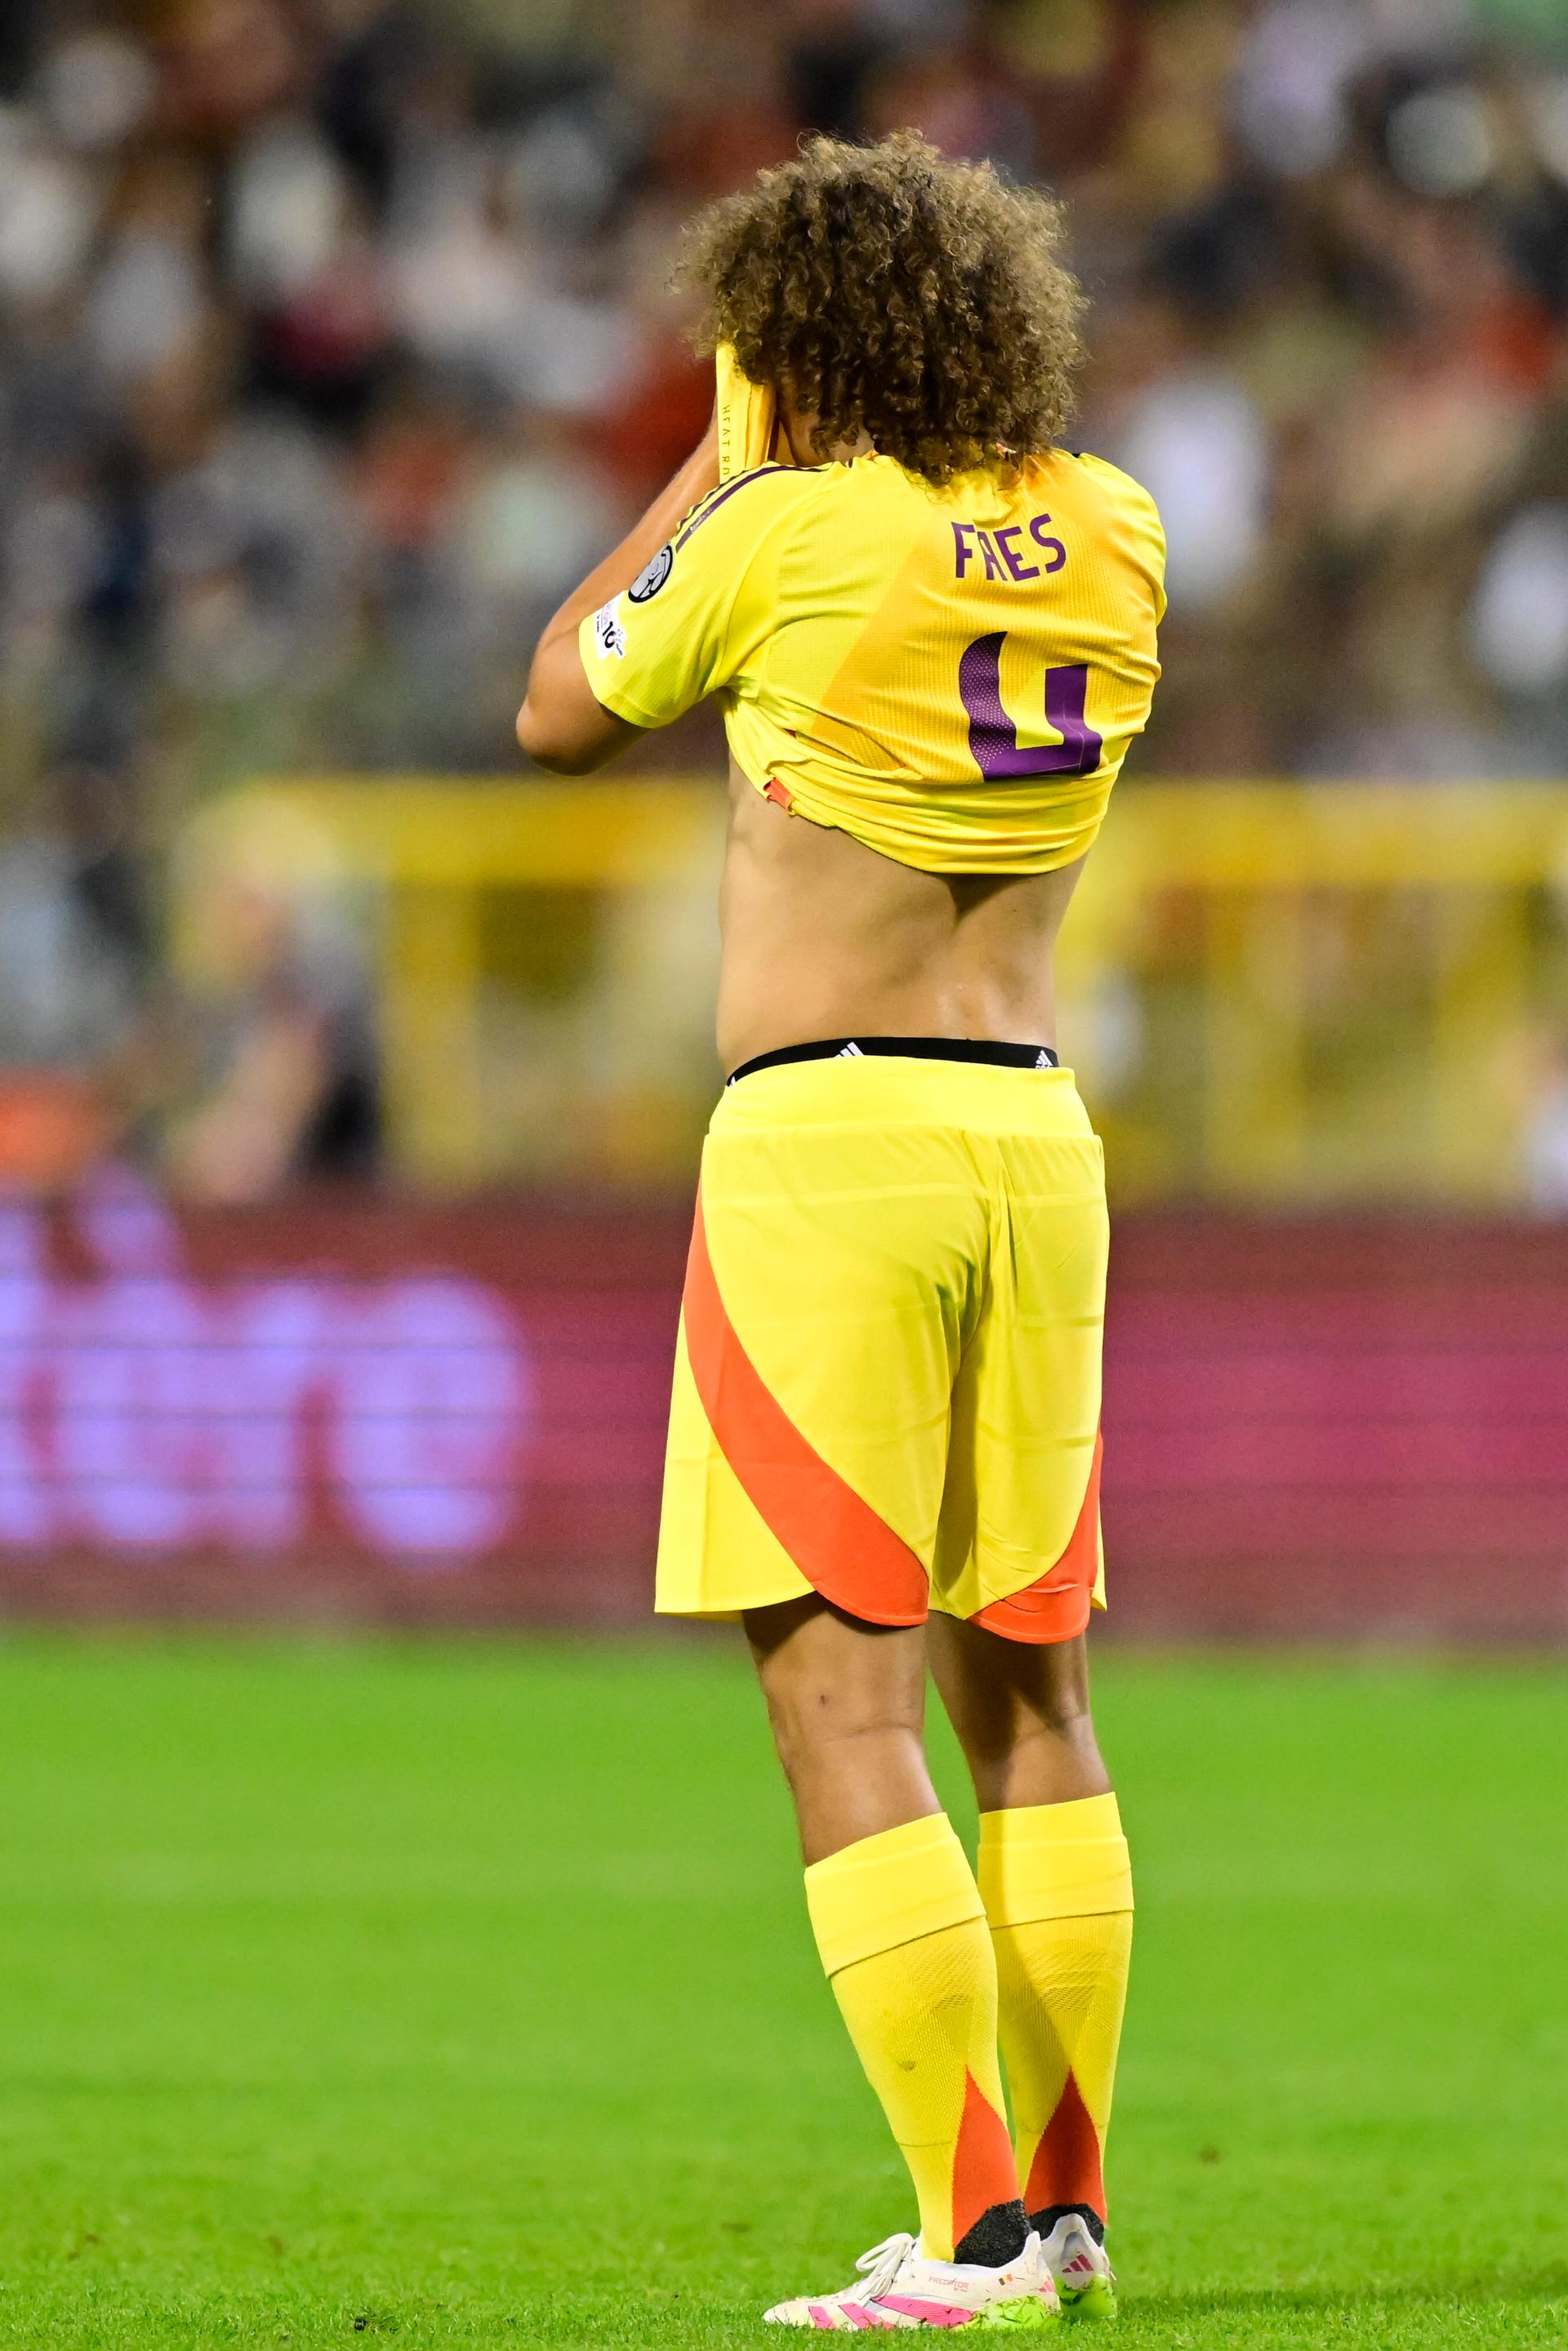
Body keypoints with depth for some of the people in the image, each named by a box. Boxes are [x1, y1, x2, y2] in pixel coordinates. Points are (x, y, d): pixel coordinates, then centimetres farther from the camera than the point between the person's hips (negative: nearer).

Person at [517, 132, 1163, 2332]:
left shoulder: (789, 534, -10)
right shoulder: (1110, 537, 7)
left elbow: (562, 712, 7)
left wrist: (718, 461, 14)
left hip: (824, 1140, -6)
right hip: (1032, 1137, 6)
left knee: (844, 1702, -7)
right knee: (1030, 1693, 16)